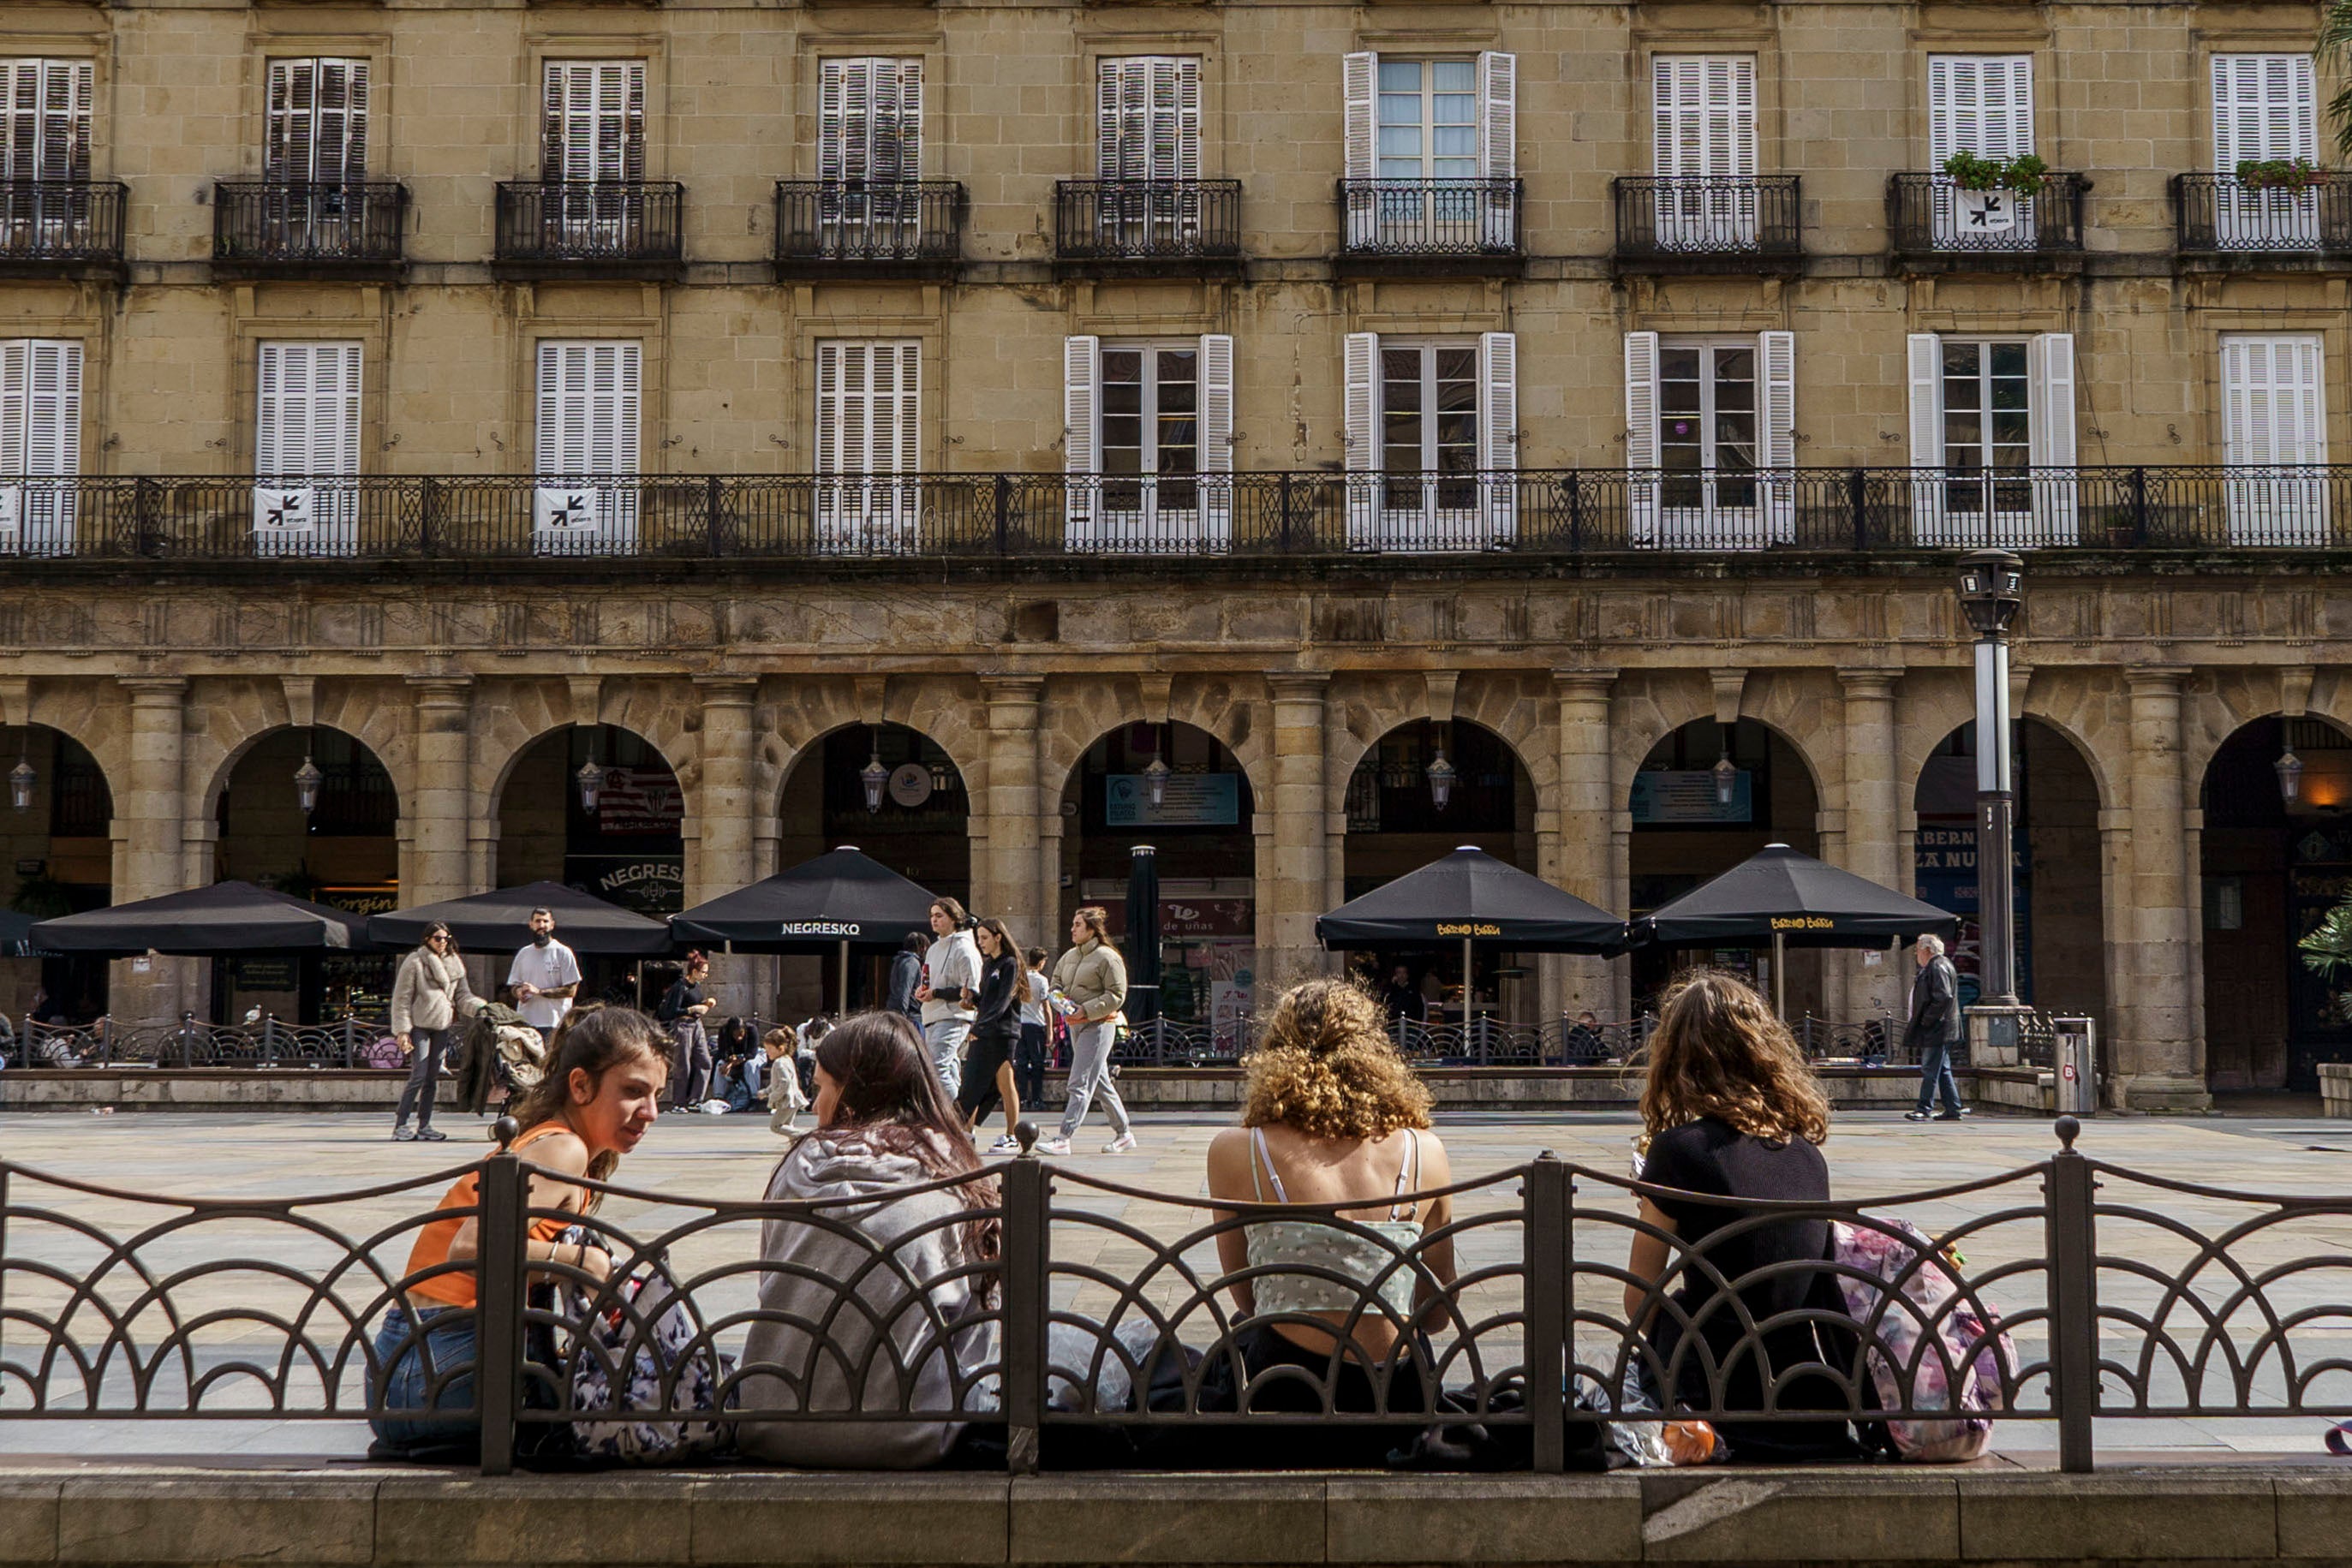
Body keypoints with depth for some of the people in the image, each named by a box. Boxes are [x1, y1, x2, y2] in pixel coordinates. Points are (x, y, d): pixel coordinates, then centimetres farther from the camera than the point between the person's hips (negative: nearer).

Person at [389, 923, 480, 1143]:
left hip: (443, 1026, 5)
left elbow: (463, 995, 14)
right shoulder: (414, 962, -4)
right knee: (419, 1075, -11)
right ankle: (400, 1125, -4)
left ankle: (424, 1125, 13)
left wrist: (480, 1008, -5)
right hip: (419, 1025, -5)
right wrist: (402, 1030, -10)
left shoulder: (454, 964, 12)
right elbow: (401, 998, -4)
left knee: (433, 1077, 7)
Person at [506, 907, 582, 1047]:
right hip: (525, 1022, 5)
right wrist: (518, 992, -3)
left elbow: (571, 990, -6)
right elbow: (513, 985, 22)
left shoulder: (563, 953, 0)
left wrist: (539, 991, -13)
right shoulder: (523, 953, 17)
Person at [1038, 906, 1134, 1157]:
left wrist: (1086, 1010, -19)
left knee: (1080, 1083, -13)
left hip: (1097, 1026, -9)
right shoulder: (1069, 957, 13)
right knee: (1100, 1082, 14)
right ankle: (1123, 1134, 24)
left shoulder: (1108, 957, -10)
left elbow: (1116, 996, -13)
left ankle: (1064, 1138, -17)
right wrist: (1062, 1002, 0)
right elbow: (1056, 984, 22)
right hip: (1075, 1025, 9)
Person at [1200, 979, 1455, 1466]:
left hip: (1283, 1401, -3)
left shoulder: (1235, 1151, -2)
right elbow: (1439, 1307, 12)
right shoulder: (1424, 1152, 3)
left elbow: (1243, 1297, 9)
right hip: (1397, 1408, 3)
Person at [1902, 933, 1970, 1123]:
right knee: (1943, 1070, 12)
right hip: (1933, 1030, 11)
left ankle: (1923, 1109, -9)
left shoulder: (1938, 968, -13)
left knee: (1930, 1070, -9)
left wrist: (1926, 1020, -20)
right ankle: (1953, 1109, 15)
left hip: (1936, 1029, -11)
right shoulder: (1932, 967, 19)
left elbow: (1944, 997, -24)